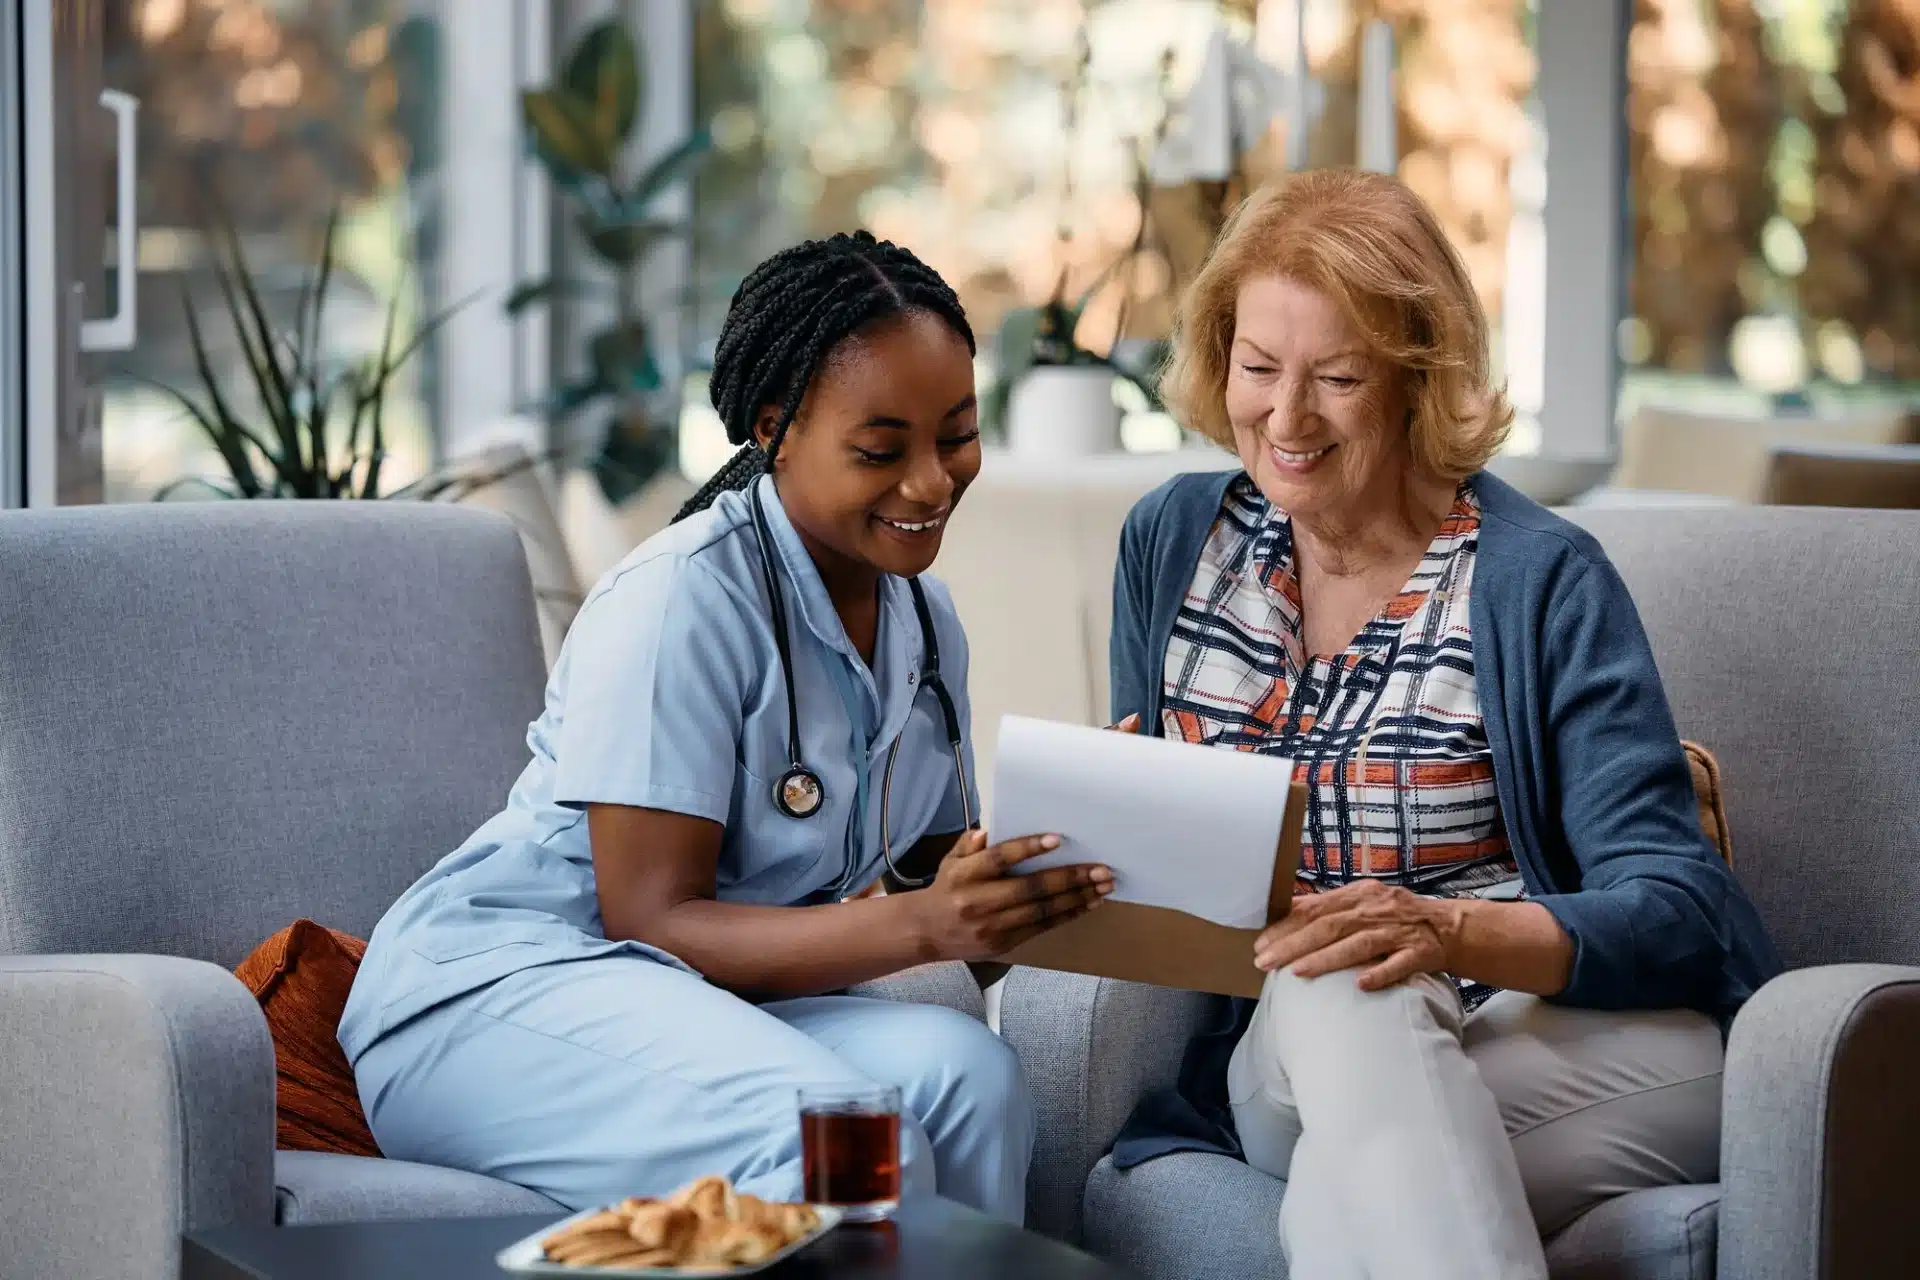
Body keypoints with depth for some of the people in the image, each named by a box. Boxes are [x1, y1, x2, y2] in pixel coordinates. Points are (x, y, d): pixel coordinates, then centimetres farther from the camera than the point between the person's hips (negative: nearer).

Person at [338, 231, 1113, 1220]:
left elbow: (939, 866, 10)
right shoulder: (684, 598, -16)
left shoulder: (923, 617, 9)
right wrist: (923, 926, -30)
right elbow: (653, 921, -19)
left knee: (962, 1068, -25)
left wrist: (1034, 875, -14)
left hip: (715, 1005, 7)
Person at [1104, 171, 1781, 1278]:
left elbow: (1675, 908, -11)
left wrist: (1452, 933, -30)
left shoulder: (1542, 581, -4)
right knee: (1330, 991, -34)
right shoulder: (1170, 541, 11)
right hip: (1270, 1054, 4)